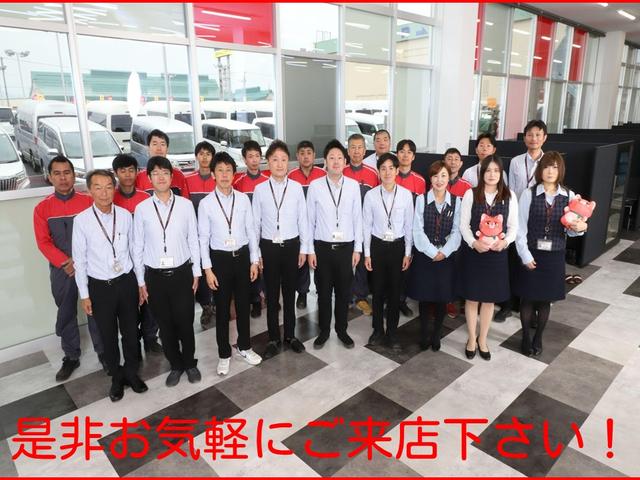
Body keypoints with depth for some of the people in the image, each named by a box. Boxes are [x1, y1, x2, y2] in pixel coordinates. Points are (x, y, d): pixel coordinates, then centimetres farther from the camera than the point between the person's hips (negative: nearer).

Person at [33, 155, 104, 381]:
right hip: (61, 270, 2)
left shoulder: (89, 201, -4)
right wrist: (65, 263, -15)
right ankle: (71, 357, 29)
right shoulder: (42, 208, 1)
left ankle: (103, 352, 25)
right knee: (66, 314, 13)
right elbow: (43, 242, -3)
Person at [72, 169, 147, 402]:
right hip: (100, 286, -1)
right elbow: (80, 260, -5)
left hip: (126, 282, 1)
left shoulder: (125, 215, -6)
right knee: (108, 335, 14)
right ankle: (116, 376, 36)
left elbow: (134, 250, 2)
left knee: (130, 330, 14)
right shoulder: (81, 220, -10)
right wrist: (84, 295, -3)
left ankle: (131, 371, 37)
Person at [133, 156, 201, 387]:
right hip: (155, 276, 1)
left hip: (182, 273, -1)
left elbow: (193, 240, 1)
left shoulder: (185, 205, -5)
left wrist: (196, 272, 3)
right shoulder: (141, 209, -4)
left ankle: (189, 363, 34)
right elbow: (137, 247, 1)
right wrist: (141, 281, 2)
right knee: (165, 325, 14)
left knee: (185, 322, 9)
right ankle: (176, 365, 35)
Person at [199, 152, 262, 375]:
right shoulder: (206, 203, -7)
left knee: (243, 304, 15)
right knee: (222, 308, 10)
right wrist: (207, 268, -7)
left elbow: (251, 231, 2)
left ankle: (244, 347, 35)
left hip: (242, 256, 2)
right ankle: (224, 354, 28)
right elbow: (203, 238, -5)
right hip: (220, 258, -2)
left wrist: (254, 260, 2)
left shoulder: (243, 199, -2)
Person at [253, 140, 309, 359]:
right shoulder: (260, 189, -4)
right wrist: (255, 252, 1)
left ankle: (290, 336, 31)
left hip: (291, 245, 0)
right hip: (268, 247, 0)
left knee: (290, 293, 13)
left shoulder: (297, 188, -4)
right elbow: (255, 223, 0)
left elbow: (302, 220, 1)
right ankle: (273, 339, 26)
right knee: (272, 295, 10)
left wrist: (304, 248, 2)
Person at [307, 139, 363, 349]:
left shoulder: (353, 186, -3)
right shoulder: (315, 186, -5)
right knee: (323, 292, 11)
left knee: (344, 291, 13)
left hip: (346, 247, 1)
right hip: (322, 247, -1)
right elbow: (310, 220, -1)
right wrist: (310, 250, -2)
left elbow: (357, 218, 2)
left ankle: (342, 330, 32)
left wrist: (358, 248, 2)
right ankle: (324, 331, 30)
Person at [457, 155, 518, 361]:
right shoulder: (471, 194, -3)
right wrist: (474, 243, -21)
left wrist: (505, 241, -17)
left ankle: (482, 339, 29)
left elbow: (513, 226, 2)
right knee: (472, 298, 7)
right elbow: (463, 224, -5)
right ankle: (472, 339, 26)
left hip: (497, 253, 2)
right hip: (472, 251, -1)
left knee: (489, 299, 11)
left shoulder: (509, 196, 1)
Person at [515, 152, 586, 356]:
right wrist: (525, 255, -11)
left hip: (555, 256, 2)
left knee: (545, 299, 13)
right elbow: (520, 227, -7)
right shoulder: (529, 194, -7)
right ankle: (526, 337, 26)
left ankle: (538, 338, 31)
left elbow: (569, 230, 3)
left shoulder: (569, 196, -1)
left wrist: (580, 227, -20)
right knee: (528, 298, 8)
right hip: (531, 254, -2)